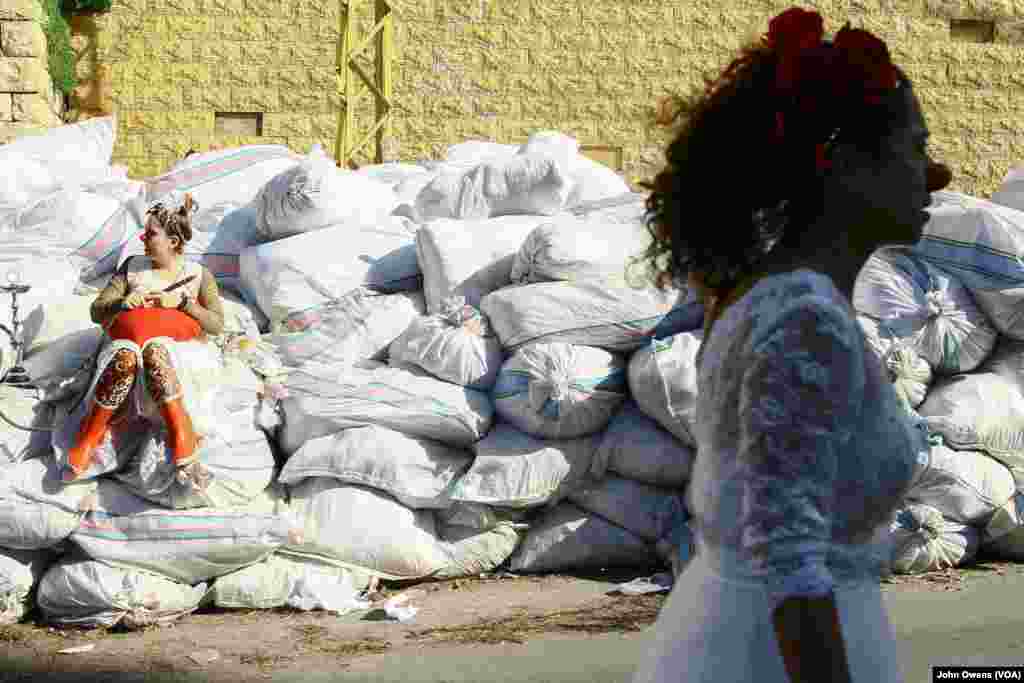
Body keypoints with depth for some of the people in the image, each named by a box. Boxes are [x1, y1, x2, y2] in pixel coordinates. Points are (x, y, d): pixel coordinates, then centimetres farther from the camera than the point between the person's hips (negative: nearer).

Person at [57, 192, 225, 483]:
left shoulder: (198, 275, 8)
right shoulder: (132, 267, 12)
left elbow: (217, 324, -2)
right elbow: (97, 311, 9)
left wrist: (181, 302, -16)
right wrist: (122, 304, -12)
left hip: (179, 348, -1)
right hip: (128, 341, 2)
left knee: (154, 351, -40)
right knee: (126, 357, -38)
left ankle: (182, 434, -43)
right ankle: (88, 438, -34)